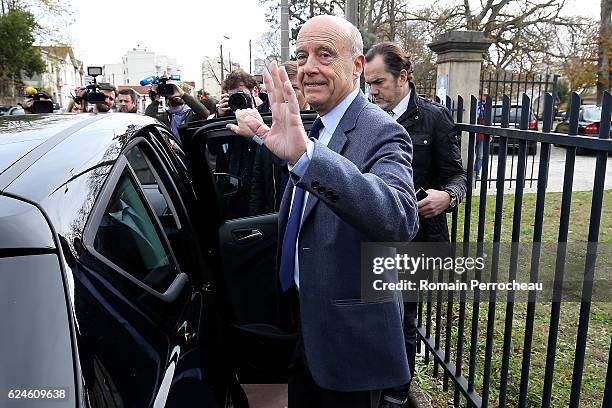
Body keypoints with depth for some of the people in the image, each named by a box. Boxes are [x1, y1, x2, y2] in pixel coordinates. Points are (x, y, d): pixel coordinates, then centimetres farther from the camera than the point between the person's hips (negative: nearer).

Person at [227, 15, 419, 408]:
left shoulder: (381, 132, -20)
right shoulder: (315, 128, 6)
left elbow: (400, 218, -39)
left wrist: (305, 153, -51)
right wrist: (265, 138, 7)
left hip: (351, 335, -8)